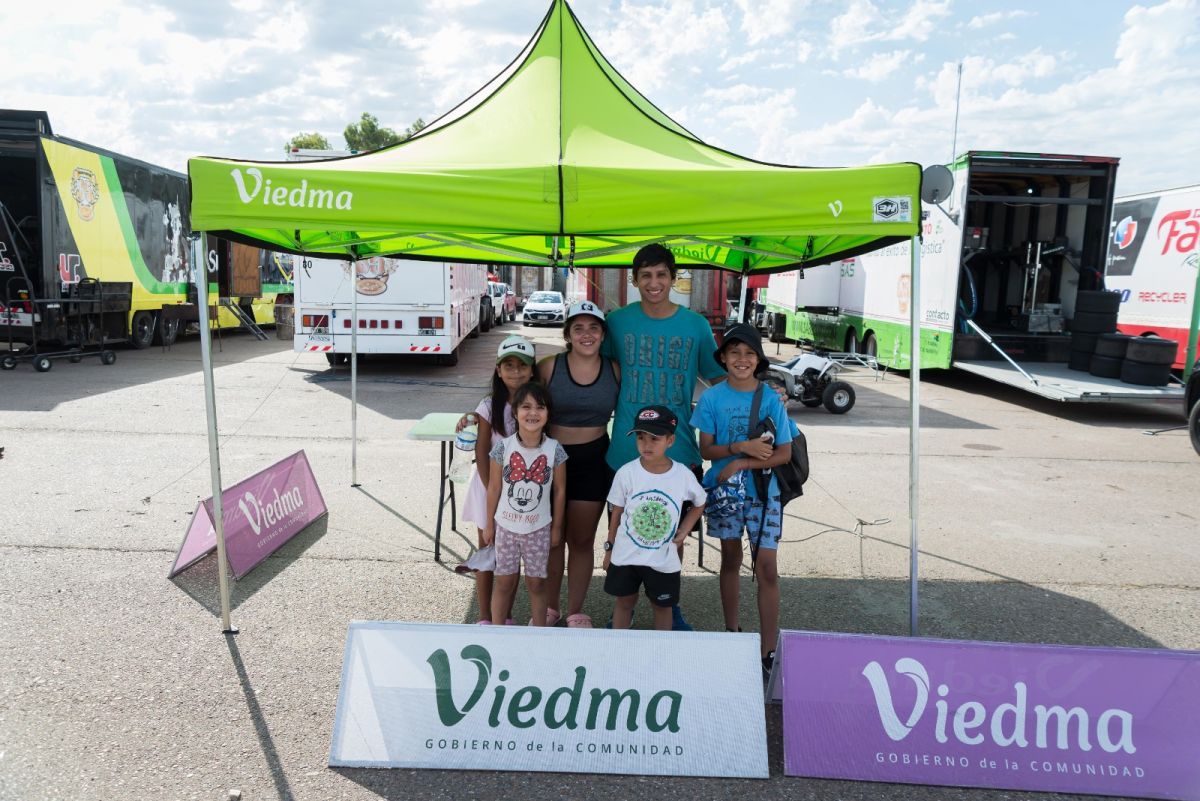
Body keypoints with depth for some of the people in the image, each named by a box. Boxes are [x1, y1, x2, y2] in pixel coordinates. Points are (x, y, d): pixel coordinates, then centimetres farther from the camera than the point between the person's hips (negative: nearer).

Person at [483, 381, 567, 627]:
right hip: (506, 526, 0)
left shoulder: (554, 449, -10)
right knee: (504, 582, 10)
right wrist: (489, 524, 3)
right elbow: (494, 488, -2)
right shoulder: (503, 447, -11)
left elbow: (559, 490, -1)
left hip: (539, 528, 0)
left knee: (536, 583, 11)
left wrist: (556, 527, 3)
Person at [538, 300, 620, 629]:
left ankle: (575, 612, 27)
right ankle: (549, 608, 30)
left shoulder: (615, 371, -3)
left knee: (582, 540, 11)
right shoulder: (548, 367, -9)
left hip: (593, 461, 1)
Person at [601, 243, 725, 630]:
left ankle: (670, 606, 36)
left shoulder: (696, 325, -1)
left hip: (678, 449, 0)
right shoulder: (618, 321, -2)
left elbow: (720, 379, 5)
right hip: (627, 449, 0)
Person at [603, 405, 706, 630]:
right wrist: (609, 549, 4)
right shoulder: (626, 472, -12)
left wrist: (683, 531, -3)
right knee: (624, 603, 15)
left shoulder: (683, 475, -12)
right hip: (626, 555, 0)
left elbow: (699, 504, 8)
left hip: (663, 559, 0)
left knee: (662, 606, 16)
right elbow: (617, 513, -1)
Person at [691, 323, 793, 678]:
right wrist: (741, 447, -21)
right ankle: (732, 632, 32)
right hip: (724, 490, 2)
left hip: (763, 493, -1)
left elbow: (784, 453, -7)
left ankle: (768, 652, 3)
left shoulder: (771, 399, -7)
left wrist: (742, 463, -18)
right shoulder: (711, 398, -4)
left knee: (766, 567, -4)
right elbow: (706, 449, -5)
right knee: (730, 560, 16)